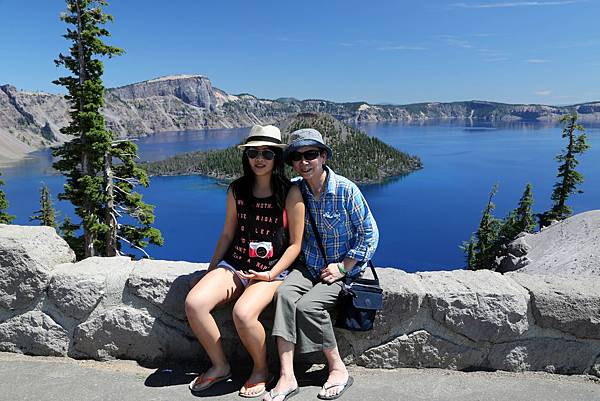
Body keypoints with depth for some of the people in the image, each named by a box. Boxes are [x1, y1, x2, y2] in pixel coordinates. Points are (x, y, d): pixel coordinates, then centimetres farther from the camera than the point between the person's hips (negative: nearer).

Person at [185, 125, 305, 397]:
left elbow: (295, 244, -3)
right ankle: (219, 365, 5)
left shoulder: (290, 194, -5)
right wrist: (211, 270, 14)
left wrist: (271, 274, -13)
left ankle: (261, 370, 1)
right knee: (194, 303, -21)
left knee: (243, 313, -32)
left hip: (273, 270, -4)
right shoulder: (237, 190, 8)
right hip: (234, 265, 5)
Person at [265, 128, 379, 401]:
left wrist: (342, 267, -12)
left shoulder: (346, 189, -13)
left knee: (307, 305, -26)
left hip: (342, 269, -4)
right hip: (308, 266, 4)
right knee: (284, 293, -25)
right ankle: (287, 377, -23)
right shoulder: (295, 190, 0)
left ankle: (338, 370, -5)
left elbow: (369, 234, -7)